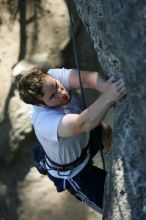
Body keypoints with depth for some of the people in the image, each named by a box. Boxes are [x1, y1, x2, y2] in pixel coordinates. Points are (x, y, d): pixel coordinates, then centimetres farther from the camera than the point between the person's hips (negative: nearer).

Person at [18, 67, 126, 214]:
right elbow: (83, 124, -62)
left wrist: (104, 87, -63)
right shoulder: (45, 122, -48)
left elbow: (85, 77, -43)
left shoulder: (51, 78, -29)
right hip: (71, 173, -7)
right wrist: (108, 97, -75)